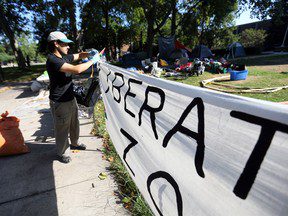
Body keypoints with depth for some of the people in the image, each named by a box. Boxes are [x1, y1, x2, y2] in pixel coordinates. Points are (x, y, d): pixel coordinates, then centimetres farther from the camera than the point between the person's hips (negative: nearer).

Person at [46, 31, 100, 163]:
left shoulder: (65, 57, 5)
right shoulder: (52, 60, -22)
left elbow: (79, 55, 21)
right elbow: (77, 69, -32)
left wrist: (90, 54, 0)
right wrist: (92, 61, -20)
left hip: (71, 98, 9)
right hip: (60, 103, -9)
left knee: (74, 124, 23)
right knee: (62, 130, 8)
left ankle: (75, 143, 46)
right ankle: (62, 153, 29)